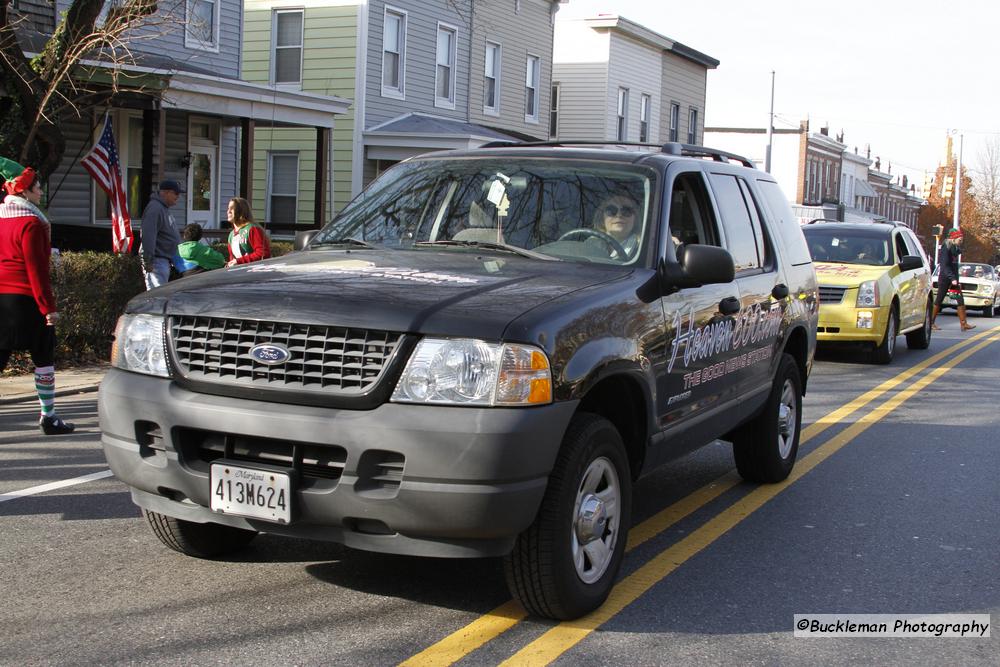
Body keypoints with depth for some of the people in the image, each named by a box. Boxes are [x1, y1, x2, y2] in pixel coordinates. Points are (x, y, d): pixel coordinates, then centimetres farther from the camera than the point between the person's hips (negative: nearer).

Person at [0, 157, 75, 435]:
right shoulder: (31, 223, -13)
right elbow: (36, 268, -16)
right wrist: (49, 306, -15)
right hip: (26, 298, -7)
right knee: (43, 358, 6)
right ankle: (48, 418, 11)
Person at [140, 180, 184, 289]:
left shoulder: (164, 208, 18)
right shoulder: (155, 208, -16)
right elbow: (148, 236, -23)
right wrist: (148, 261, -26)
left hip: (165, 260, 11)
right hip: (157, 261, -11)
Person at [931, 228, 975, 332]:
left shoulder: (956, 248, 11)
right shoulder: (946, 248, -14)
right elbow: (945, 265, -21)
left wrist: (956, 278, 16)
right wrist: (952, 278, -28)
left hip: (953, 277, 8)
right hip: (944, 277, -8)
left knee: (960, 300, 0)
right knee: (939, 299, -1)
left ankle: (964, 324, -1)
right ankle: (931, 322, 8)